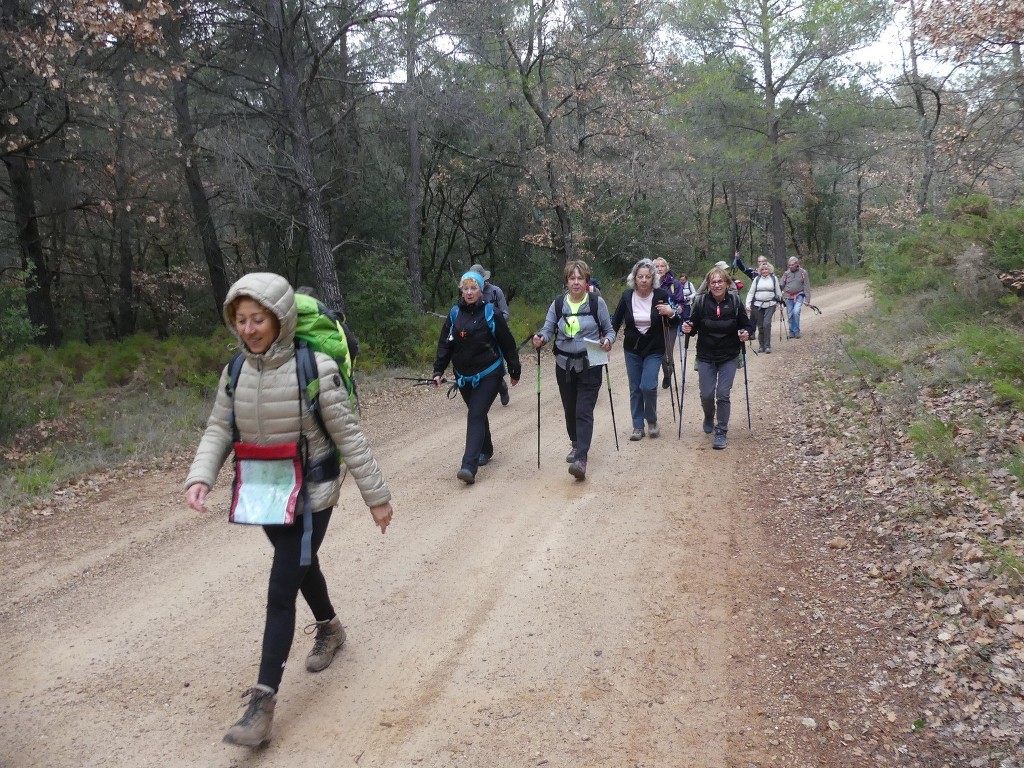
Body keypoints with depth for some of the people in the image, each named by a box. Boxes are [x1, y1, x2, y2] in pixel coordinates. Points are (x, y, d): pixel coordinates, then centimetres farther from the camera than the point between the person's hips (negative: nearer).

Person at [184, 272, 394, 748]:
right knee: (302, 566, 26)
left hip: (309, 495, -6)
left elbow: (348, 435, -15)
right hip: (263, 494, 6)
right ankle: (329, 628, 53)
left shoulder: (314, 369, -20)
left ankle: (263, 703, 0)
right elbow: (219, 431, 2)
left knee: (280, 592, -7)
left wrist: (376, 495, -9)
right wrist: (200, 478, -17)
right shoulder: (235, 371, -5)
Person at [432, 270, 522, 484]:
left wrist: (514, 371, 3)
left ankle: (469, 466, -23)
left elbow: (507, 344, -1)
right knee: (476, 415, 17)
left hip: (488, 375, -5)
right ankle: (486, 450, 39)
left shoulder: (491, 314, -7)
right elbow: (444, 345, 5)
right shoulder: (454, 314, 3)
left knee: (476, 416, -15)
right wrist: (438, 371, -4)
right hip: (464, 377, 5)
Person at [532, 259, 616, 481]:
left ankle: (581, 459, -16)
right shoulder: (558, 303, 0)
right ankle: (576, 445, 39)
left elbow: (610, 330, 2)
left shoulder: (597, 302, -6)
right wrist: (541, 338, -20)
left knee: (584, 412, -11)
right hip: (565, 365, 3)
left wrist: (607, 341, -20)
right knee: (570, 410, 15)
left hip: (590, 365, -3)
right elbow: (548, 328, 2)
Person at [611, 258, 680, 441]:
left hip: (654, 350, -2)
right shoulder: (627, 296, -8)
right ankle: (638, 426, 20)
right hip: (632, 350, 2)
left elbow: (674, 324, -6)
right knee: (635, 389, 7)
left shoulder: (661, 296, -13)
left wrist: (671, 314, -26)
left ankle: (652, 421, 12)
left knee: (648, 386, -14)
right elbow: (616, 320, 3)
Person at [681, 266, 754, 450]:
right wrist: (688, 329, -21)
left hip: (729, 357, -1)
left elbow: (746, 325, 0)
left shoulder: (735, 302, -9)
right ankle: (709, 417, 34)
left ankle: (721, 432, 9)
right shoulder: (702, 302, -8)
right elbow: (694, 327, 1)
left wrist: (746, 334, -22)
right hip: (706, 357, 1)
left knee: (723, 394, -5)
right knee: (706, 394, 0)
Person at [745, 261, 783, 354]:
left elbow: (778, 291, 14)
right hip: (758, 305, 2)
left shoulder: (774, 278, 5)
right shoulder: (757, 279, 6)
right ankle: (761, 345, 17)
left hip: (770, 305, -1)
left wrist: (780, 302, 17)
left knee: (767, 324, -16)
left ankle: (767, 346, -9)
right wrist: (748, 304, -2)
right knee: (760, 326, 4)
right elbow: (751, 293, 6)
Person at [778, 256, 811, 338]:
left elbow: (806, 286, 0)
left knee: (796, 312, -19)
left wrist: (807, 299, -5)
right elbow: (781, 285, 7)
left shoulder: (803, 272, -2)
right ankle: (791, 332, 19)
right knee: (790, 315, 5)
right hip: (789, 297, 3)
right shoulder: (786, 273, 3)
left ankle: (796, 331, -6)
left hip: (799, 296, -3)